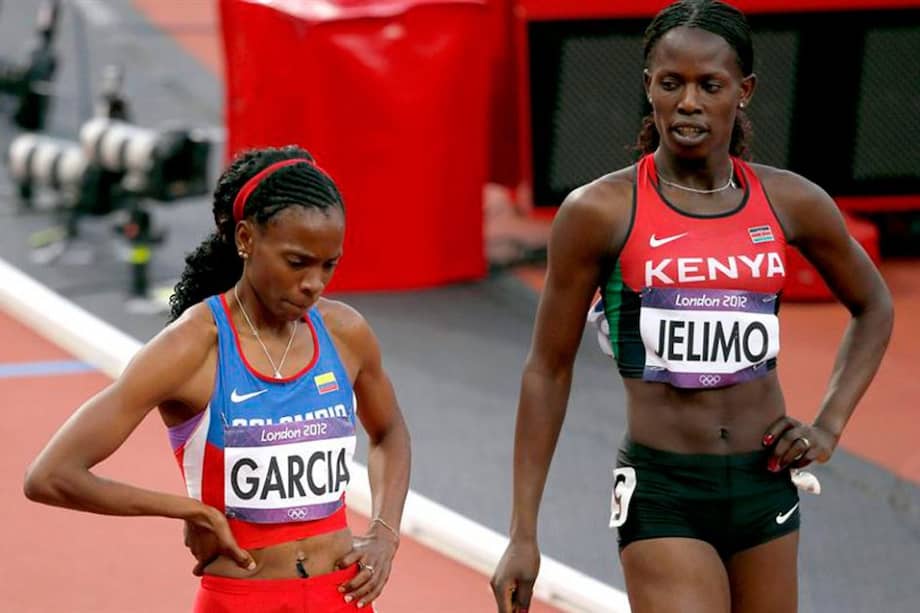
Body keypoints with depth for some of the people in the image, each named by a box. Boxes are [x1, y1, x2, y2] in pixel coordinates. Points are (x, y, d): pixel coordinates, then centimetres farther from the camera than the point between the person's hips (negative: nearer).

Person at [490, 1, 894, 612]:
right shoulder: (600, 212, -8)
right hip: (662, 492, -4)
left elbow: (874, 307, 21)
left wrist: (831, 423, 8)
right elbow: (548, 371, -1)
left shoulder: (791, 203, 2)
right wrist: (523, 534, -3)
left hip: (766, 485, 4)